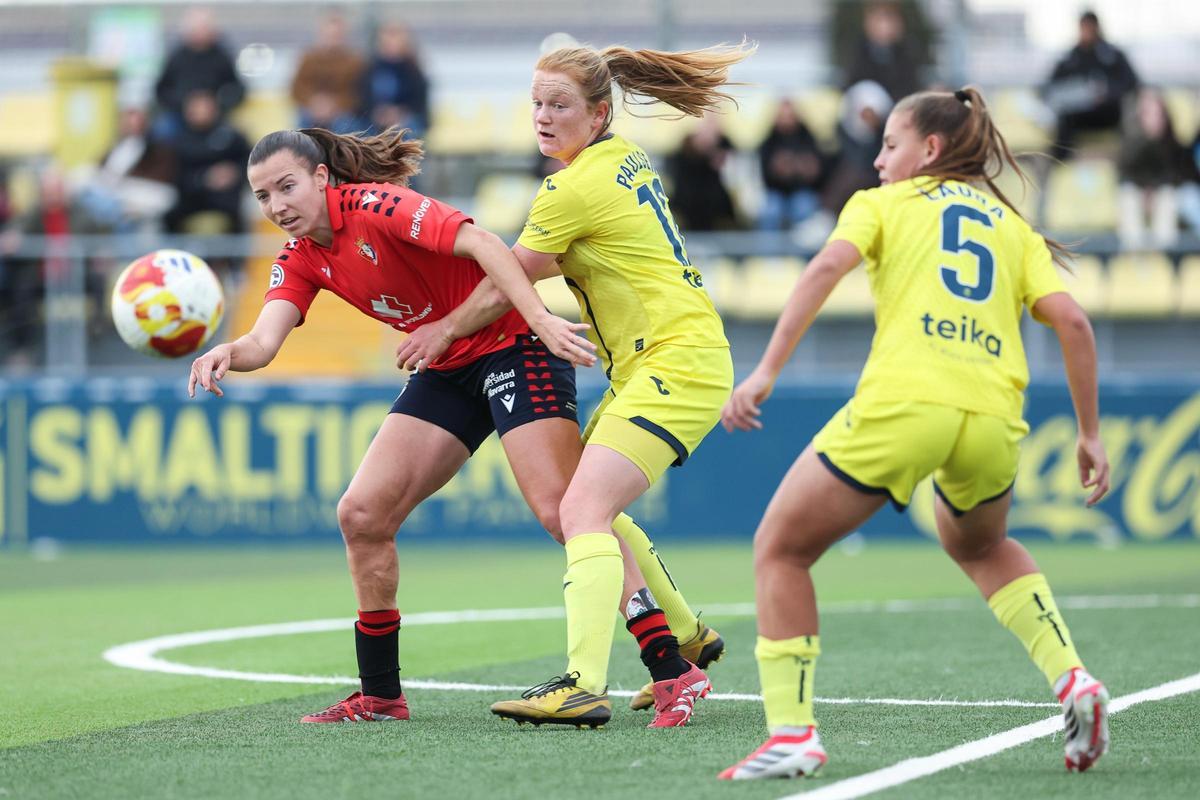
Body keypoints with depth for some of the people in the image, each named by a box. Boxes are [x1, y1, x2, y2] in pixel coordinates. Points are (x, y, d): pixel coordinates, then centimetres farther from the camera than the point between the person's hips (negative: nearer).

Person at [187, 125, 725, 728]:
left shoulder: (375, 204, -17)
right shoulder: (301, 260, 5)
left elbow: (483, 245, -25)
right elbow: (264, 340, -9)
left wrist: (542, 319, -37)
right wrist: (227, 354, -32)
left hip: (511, 345, -8)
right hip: (446, 373, 8)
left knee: (562, 510, -22)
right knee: (362, 515, -1)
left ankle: (676, 652, -21)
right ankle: (380, 695, 9)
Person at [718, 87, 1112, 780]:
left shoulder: (882, 204, 17)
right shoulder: (1014, 227, 25)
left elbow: (829, 265, -3)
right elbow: (1072, 320, 12)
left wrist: (767, 370, -9)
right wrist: (1091, 434, 17)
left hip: (902, 403, -4)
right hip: (994, 417, 5)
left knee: (781, 549, 12)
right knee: (981, 545, 35)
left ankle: (792, 733, 0)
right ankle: (1072, 680, 15)